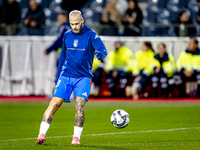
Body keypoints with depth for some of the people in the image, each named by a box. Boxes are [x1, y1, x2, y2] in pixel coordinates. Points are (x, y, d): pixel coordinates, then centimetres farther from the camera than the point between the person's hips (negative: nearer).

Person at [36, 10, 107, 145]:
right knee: (54, 104, -7)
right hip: (66, 76, 3)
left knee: (80, 107, -18)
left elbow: (103, 50, -19)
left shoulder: (91, 35, -6)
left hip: (83, 77, -3)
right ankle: (42, 134, -5)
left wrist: (100, 54, -44)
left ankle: (76, 137, -3)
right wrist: (58, 77, 20)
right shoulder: (67, 36, 9)